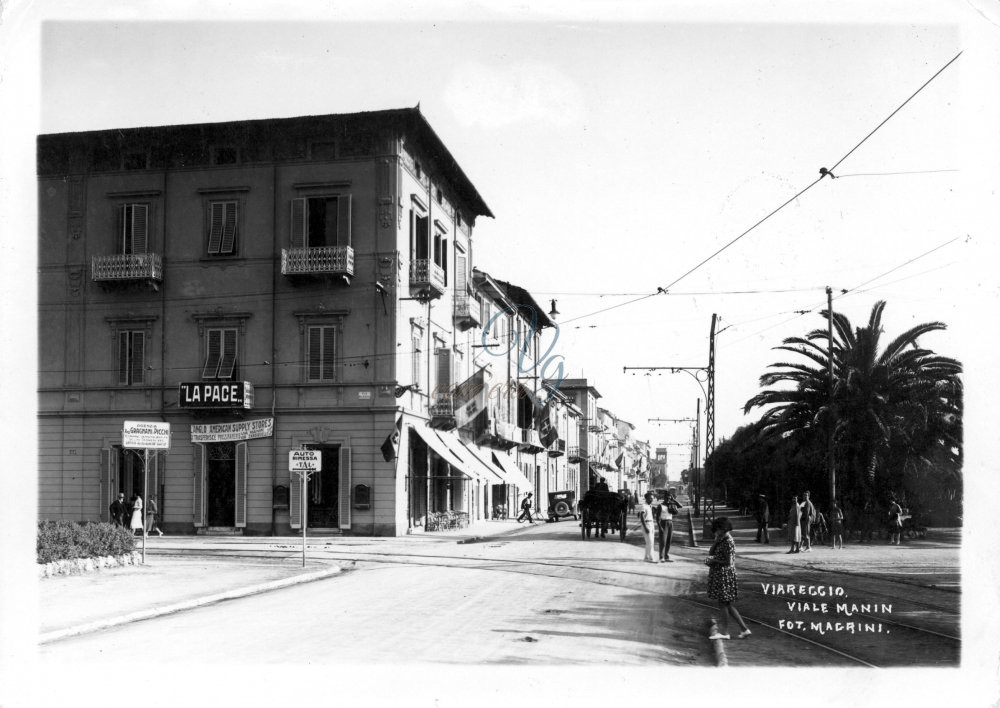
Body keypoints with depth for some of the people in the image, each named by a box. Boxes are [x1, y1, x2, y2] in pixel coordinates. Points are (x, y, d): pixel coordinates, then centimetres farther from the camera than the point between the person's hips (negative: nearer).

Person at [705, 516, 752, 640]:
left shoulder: (728, 542, -18)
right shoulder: (722, 540, 12)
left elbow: (728, 562, -21)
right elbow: (711, 553, 13)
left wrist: (714, 560, -13)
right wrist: (717, 541, 0)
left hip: (725, 575, -10)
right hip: (719, 575, 10)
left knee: (724, 603, 0)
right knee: (726, 604, 13)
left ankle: (725, 631, 10)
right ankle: (744, 628, 17)